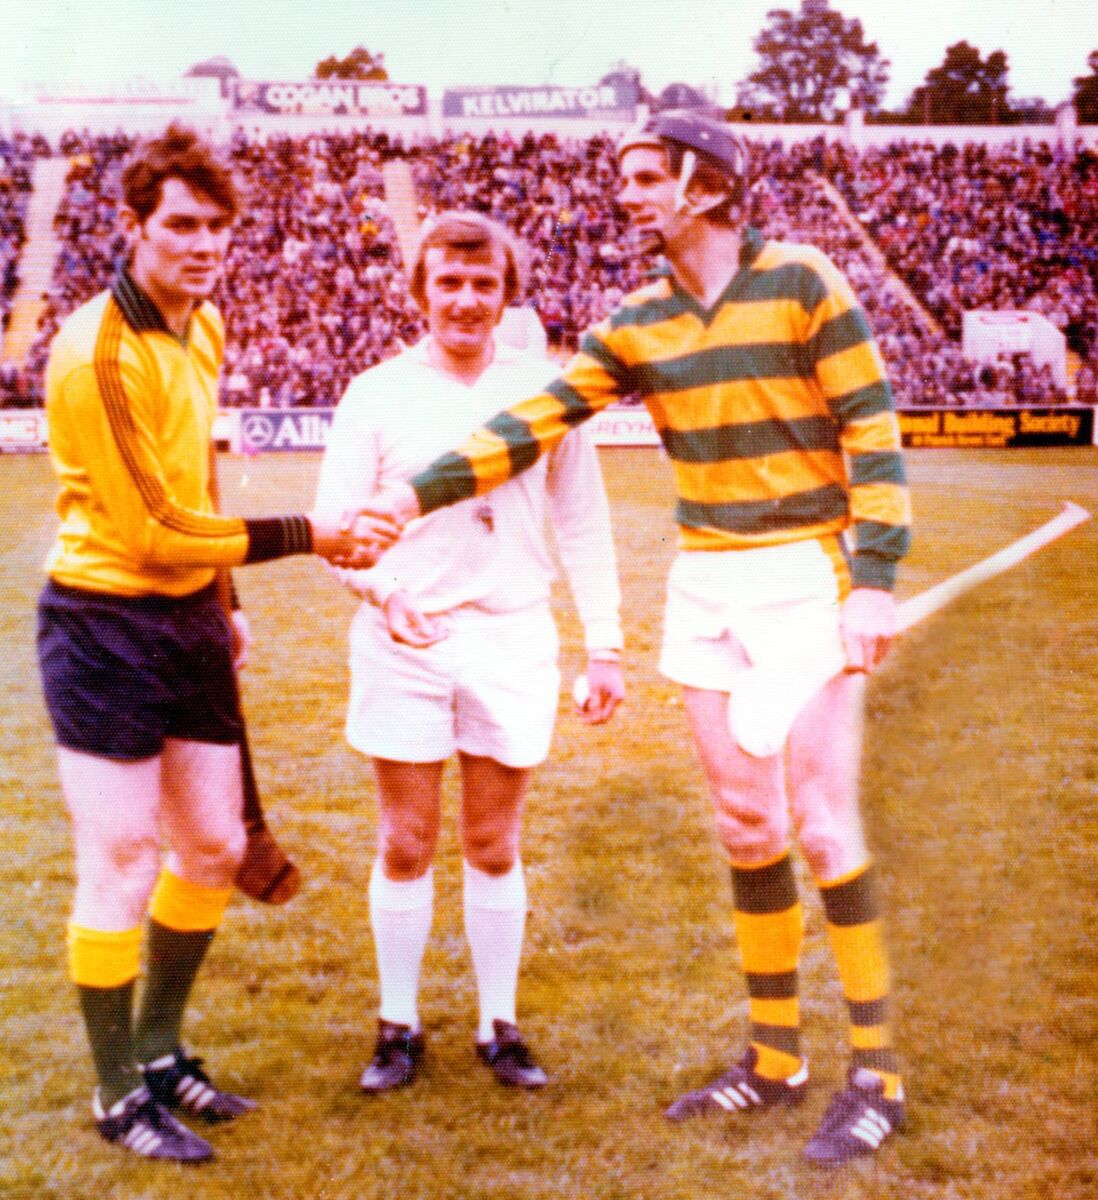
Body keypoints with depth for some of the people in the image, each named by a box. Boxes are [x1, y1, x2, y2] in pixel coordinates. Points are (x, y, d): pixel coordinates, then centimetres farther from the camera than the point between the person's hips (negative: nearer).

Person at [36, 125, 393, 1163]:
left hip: (189, 617, 8)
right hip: (105, 623, -8)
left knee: (212, 849, 14)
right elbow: (152, 527, -19)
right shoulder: (98, 351, -18)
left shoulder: (202, 325, 9)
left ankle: (158, 1052, 33)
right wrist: (307, 537, -17)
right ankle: (119, 1095, 19)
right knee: (122, 869, -1)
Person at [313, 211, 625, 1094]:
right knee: (406, 846, 7)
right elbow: (335, 521, -3)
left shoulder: (542, 389, 2)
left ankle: (501, 1027, 24)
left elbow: (583, 526, 6)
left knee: (495, 847, 10)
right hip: (403, 640, 0)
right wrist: (383, 590, -23)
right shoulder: (378, 393, 0)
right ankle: (399, 1025, 24)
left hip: (513, 635, 1)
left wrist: (606, 645, 3)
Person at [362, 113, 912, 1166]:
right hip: (703, 585, 5)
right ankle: (775, 1058, 21)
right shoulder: (635, 326, 6)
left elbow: (873, 433, -10)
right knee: (745, 823, 8)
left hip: (803, 578, -5)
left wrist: (875, 582, -15)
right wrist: (415, 495, -9)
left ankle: (875, 1070, 9)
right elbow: (531, 425, 0)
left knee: (820, 823, -6)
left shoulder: (802, 283, -8)